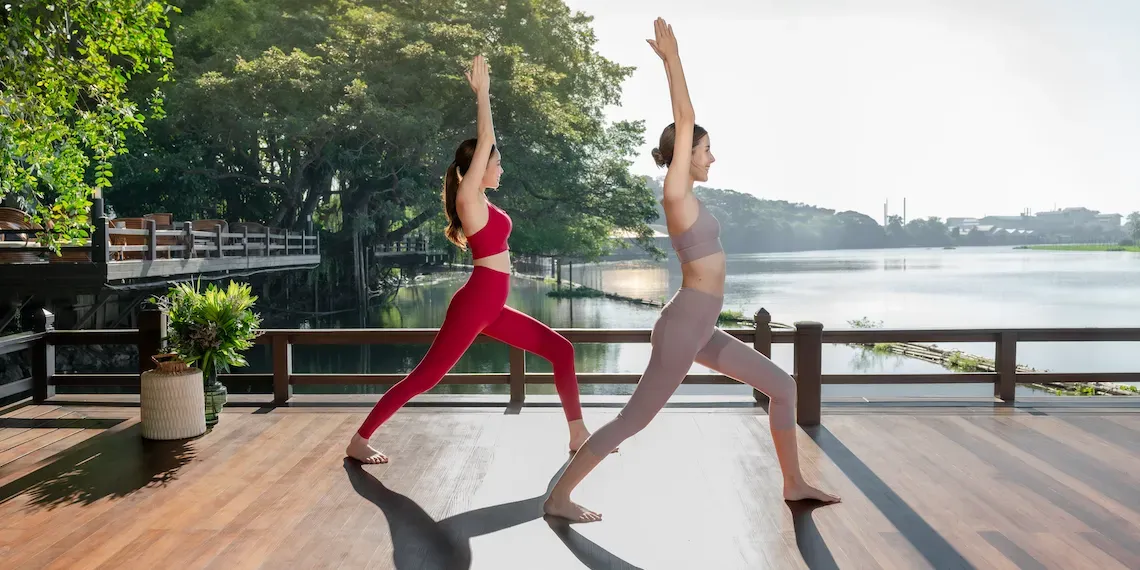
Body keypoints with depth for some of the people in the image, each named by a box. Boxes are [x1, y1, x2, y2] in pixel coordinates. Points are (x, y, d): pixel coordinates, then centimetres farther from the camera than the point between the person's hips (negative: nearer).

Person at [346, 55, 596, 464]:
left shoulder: (480, 201, 13)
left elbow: (484, 142, 19)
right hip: (474, 304, -9)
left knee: (561, 349, 6)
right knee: (426, 377, -2)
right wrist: (482, 92, -5)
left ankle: (578, 434, 11)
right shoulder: (469, 197, -10)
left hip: (491, 306, 9)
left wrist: (483, 95, 22)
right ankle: (358, 441, 11)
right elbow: (485, 139, -13)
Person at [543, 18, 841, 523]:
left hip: (701, 329, 10)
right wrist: (671, 57, -9)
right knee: (634, 419, -3)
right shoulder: (677, 193, -12)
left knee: (783, 386, 13)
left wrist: (671, 59, 25)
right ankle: (559, 497, 8)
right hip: (683, 327, -10)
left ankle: (793, 484, 24)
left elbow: (685, 122, 20)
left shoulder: (686, 197, 12)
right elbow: (684, 120, -14)